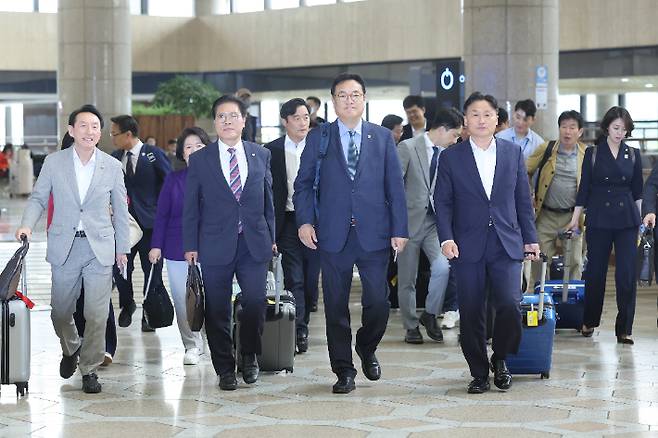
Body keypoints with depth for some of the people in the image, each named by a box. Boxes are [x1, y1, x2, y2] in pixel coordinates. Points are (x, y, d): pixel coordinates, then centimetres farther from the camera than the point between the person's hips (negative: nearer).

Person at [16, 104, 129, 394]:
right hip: (64, 247, 1)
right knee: (60, 310, 9)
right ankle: (70, 349, 38)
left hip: (100, 247, -1)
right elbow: (38, 198, 6)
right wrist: (27, 224, -12)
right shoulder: (54, 162, 2)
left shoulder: (112, 166, 3)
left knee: (97, 314, -4)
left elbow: (120, 209, 9)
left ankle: (90, 369, 9)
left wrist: (122, 248, 10)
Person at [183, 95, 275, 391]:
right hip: (215, 245, -1)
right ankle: (225, 369, 15)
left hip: (254, 244, 1)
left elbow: (268, 199, 12)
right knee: (217, 310, 2)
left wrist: (270, 237, 9)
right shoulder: (200, 160, 3)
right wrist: (191, 245, 0)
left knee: (255, 303, -6)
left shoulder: (261, 155, 8)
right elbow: (191, 207, 4)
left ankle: (249, 355, 19)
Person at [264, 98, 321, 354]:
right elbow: (267, 191, 4)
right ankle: (298, 332, -7)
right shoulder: (272, 151, 3)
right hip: (288, 222, -1)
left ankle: (302, 325, 21)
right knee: (294, 280, -6)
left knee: (311, 279, 5)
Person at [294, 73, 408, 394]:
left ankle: (367, 350, 26)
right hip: (333, 235, 0)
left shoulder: (383, 138, 8)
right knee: (336, 306, 3)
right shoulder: (317, 138, 7)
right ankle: (344, 371, 14)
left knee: (378, 302, -3)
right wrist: (304, 221, -8)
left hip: (373, 234, 0)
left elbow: (395, 186, 7)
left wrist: (399, 229, 0)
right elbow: (303, 184, 6)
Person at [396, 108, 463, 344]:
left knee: (443, 267, -19)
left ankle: (430, 314, 3)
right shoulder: (408, 148, -8)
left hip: (435, 221, 3)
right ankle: (411, 326, 20)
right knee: (407, 279, 4)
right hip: (410, 220, -3)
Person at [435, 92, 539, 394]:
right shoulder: (451, 157, 4)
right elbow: (442, 202, 3)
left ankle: (500, 360, 12)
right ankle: (479, 372, 16)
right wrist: (446, 238, -9)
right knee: (471, 314, 1)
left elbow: (523, 200, 11)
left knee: (509, 306, -13)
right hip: (468, 248, 0)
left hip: (506, 245, 1)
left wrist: (530, 239, 7)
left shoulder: (513, 153, 9)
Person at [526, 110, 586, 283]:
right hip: (546, 216, 0)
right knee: (539, 260, 2)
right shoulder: (546, 149, 0)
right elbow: (525, 172, 9)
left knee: (574, 261, 4)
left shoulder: (586, 154, 1)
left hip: (572, 217, 0)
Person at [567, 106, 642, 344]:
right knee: (595, 272, 5)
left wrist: (641, 219, 8)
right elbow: (584, 188, 4)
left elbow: (637, 192, 12)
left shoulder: (633, 155, 8)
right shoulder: (593, 153, 3)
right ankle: (589, 322, 22)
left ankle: (624, 329, -1)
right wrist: (575, 218, 0)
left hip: (626, 220, 1)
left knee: (627, 275, -6)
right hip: (599, 219, -1)